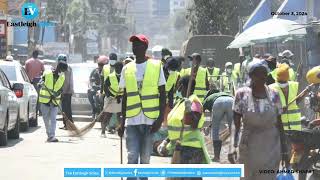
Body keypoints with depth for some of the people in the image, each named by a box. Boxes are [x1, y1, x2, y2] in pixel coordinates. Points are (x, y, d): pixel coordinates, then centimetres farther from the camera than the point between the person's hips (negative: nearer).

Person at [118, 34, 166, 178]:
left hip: (149, 119, -1)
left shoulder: (156, 66, 1)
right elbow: (125, 96, 14)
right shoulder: (127, 69, 9)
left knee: (145, 158, 6)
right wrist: (122, 122, 11)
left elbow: (162, 94, 2)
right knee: (132, 156, -7)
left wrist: (161, 118, -7)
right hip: (132, 120, 1)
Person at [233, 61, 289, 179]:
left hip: (271, 147, 1)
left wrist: (284, 150, 5)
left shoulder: (274, 95, -1)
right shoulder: (242, 94, -5)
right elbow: (236, 123, -2)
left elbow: (279, 124, 5)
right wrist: (233, 146, -8)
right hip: (249, 147, -1)